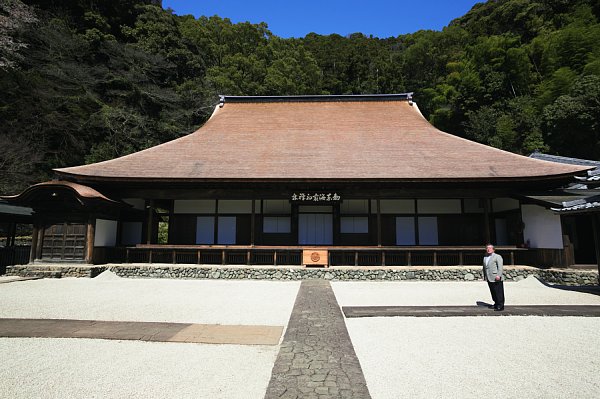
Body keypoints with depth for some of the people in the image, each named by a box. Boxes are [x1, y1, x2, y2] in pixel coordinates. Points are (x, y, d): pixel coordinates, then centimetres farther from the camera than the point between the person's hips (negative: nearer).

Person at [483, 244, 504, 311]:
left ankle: (500, 306, 5)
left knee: (499, 293, -2)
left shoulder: (497, 257, -2)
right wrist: (485, 276, 18)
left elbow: (500, 267, -12)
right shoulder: (485, 257, 19)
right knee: (493, 293, 12)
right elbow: (484, 267, 23)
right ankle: (496, 303, 24)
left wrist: (498, 275, -22)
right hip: (489, 279, 6)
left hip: (496, 279, -6)